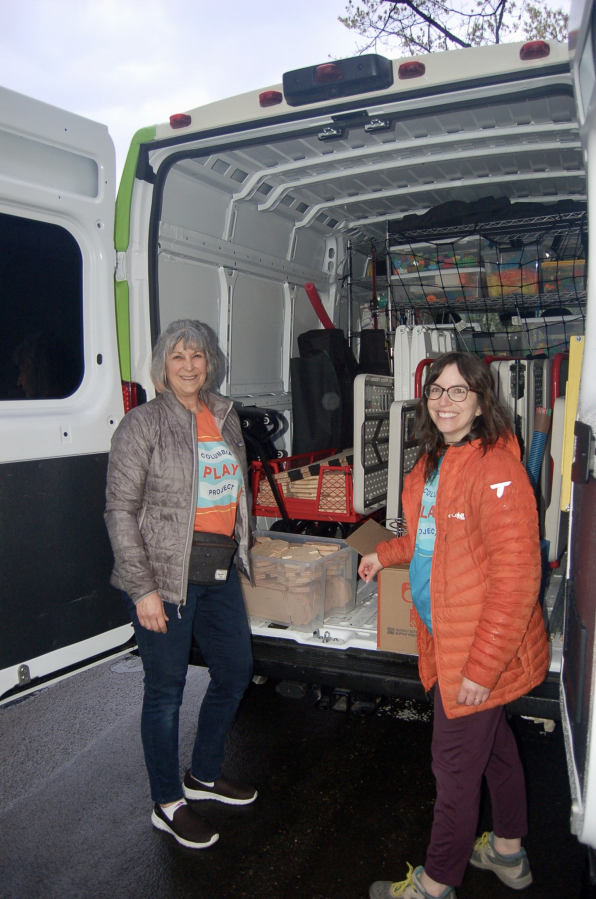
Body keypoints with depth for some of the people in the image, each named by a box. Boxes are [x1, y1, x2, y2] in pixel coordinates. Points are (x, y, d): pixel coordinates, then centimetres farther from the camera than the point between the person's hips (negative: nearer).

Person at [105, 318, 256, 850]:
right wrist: (143, 588, -16)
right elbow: (121, 511, -12)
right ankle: (168, 805, 28)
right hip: (165, 573, -7)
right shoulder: (143, 424, -10)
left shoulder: (225, 417, 9)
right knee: (166, 687, 6)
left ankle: (204, 776, 40)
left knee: (236, 670, 17)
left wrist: (241, 552, 16)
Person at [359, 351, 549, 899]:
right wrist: (387, 553, 22)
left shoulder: (495, 469, -24)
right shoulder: (436, 461, 6)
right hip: (448, 637, 9)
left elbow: (515, 578, -26)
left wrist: (482, 666, -25)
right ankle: (509, 853, 47)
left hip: (481, 648, -9)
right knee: (493, 743, 25)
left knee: (456, 767, 7)